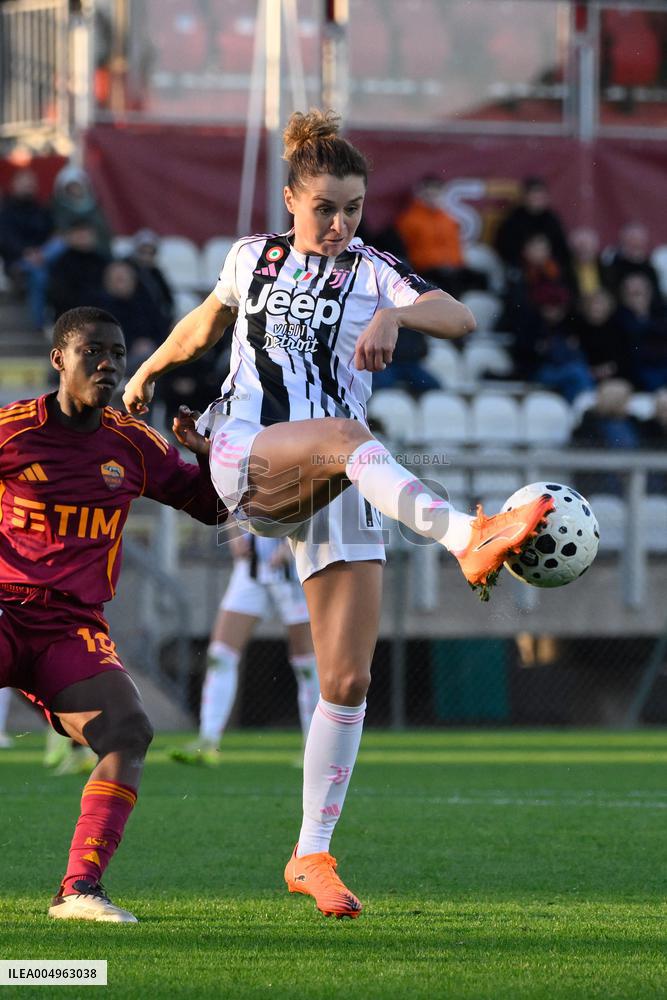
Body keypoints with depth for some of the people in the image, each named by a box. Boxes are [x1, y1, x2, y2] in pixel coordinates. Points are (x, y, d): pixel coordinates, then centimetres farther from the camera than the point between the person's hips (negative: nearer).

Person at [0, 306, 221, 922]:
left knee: (131, 732, -23)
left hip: (75, 628, 3)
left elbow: (212, 506, 21)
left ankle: (80, 889, -24)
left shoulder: (133, 446, 9)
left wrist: (206, 454, 1)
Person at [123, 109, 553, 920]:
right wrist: (149, 370, 49)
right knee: (344, 435, -36)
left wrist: (395, 314, -34)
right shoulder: (252, 259, 12)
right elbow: (206, 321, 34)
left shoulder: (373, 272, 6)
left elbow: (459, 318, -14)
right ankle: (467, 540, -60)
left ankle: (312, 855, 4)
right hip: (245, 460, -1)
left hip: (334, 488, 1)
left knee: (348, 680, -5)